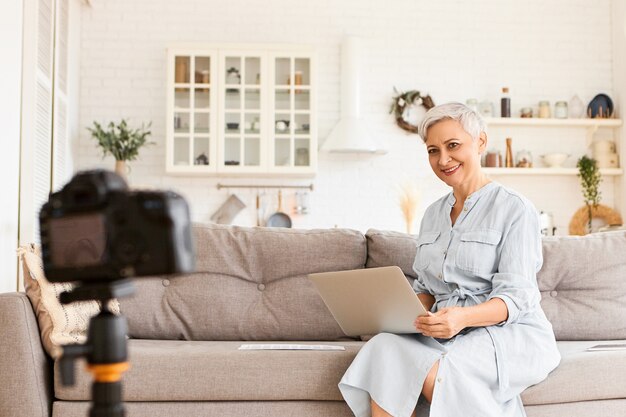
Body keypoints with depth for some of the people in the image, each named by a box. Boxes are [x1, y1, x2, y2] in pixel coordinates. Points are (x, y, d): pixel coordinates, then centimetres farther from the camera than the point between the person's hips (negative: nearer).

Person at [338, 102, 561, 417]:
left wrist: (463, 317, -30)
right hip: (447, 333, 5)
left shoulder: (515, 209, -2)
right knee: (384, 347, -27)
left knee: (439, 374, -36)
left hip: (509, 332, -5)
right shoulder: (433, 214, 19)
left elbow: (515, 297, -11)